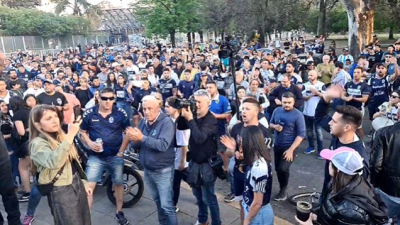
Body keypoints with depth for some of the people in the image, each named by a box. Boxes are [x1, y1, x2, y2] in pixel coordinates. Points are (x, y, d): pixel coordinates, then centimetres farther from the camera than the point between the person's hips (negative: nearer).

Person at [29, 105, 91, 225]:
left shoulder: (60, 137, 9)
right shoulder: (38, 144, -15)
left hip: (77, 183, 7)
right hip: (61, 191, -7)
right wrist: (70, 136, -40)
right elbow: (54, 162, -36)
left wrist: (83, 182, 17)